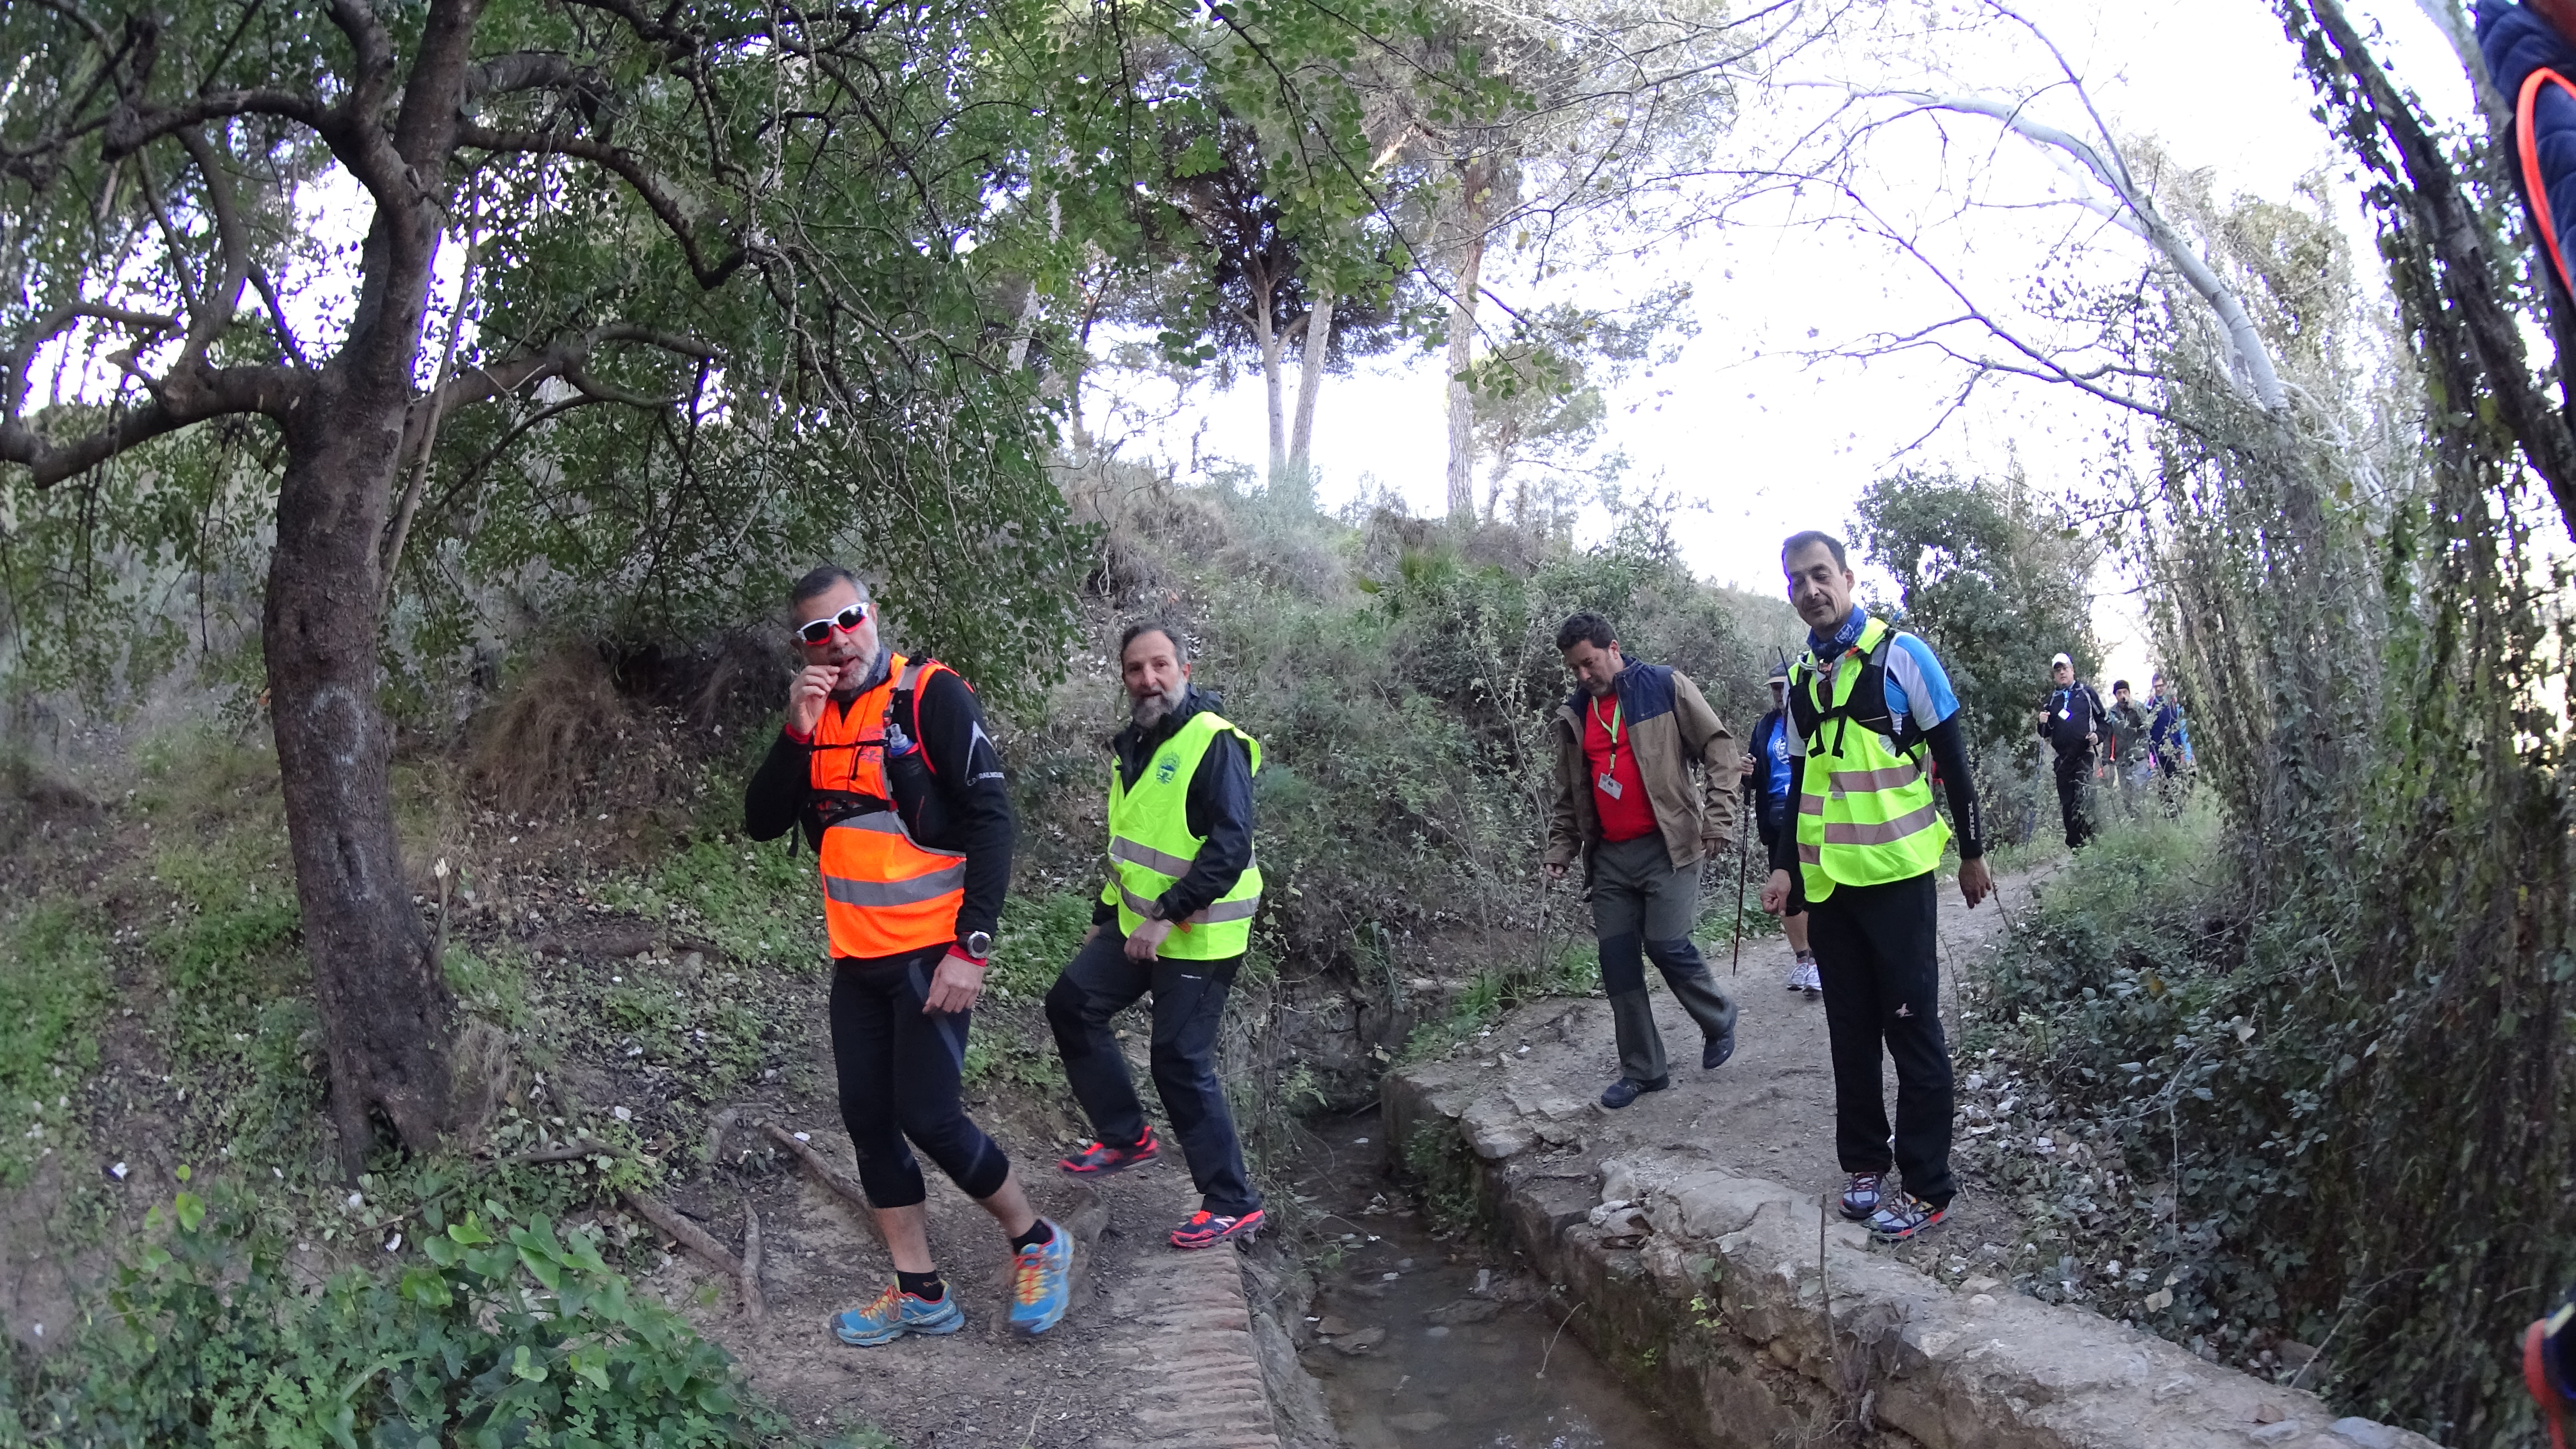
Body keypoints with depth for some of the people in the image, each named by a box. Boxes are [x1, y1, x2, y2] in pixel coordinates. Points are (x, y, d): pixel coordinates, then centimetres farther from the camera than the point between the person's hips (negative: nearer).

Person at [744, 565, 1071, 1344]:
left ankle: (1037, 1244, 14)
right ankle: (920, 1294, 22)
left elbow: (991, 820, -15)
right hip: (857, 958, 7)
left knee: (927, 1116, -9)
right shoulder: (817, 715, 9)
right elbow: (762, 823, 4)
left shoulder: (932, 696, -11)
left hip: (932, 954, -7)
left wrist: (971, 948, -20)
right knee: (868, 1117, 9)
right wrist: (797, 733, -12)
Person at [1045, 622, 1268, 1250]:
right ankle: (1127, 1137, 26)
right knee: (1072, 1004, 11)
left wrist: (1168, 916, -27)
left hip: (1198, 936, -9)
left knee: (1182, 1062, -7)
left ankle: (1233, 1205, 6)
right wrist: (1104, 917, 23)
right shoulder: (1134, 745, 10)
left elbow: (1231, 847, -26)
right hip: (1136, 924, 9)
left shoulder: (1215, 743, -18)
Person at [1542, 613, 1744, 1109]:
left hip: (1667, 846, -5)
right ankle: (1642, 1070, 15)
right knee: (1617, 962, 4)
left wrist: (1718, 817, -11)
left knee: (1666, 946, -14)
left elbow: (1718, 747, -3)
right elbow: (1566, 793, 19)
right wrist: (1560, 849, 8)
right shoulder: (1574, 716, 12)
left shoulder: (1664, 687, -3)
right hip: (1609, 858, 6)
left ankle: (1719, 1019, 16)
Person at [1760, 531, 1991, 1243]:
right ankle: (1864, 1162, 21)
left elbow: (1952, 759, -2)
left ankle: (1927, 1186, 6)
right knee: (1850, 1030, 10)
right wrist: (1784, 866, 11)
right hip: (1828, 883, 5)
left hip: (1897, 873, -5)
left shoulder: (1900, 655, -6)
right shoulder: (1799, 679, 11)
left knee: (1912, 1028, -1)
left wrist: (1972, 852, 0)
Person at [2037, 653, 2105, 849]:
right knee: (2066, 804, 2)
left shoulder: (2087, 693, 9)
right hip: (2062, 758, 4)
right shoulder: (2051, 699, 17)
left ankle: (2090, 841, -16)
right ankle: (2074, 846, 8)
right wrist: (2043, 723, -2)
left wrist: (2098, 735, -6)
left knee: (2085, 800, -17)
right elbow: (2046, 734, 20)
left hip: (2084, 755, -4)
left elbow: (2102, 718, 12)